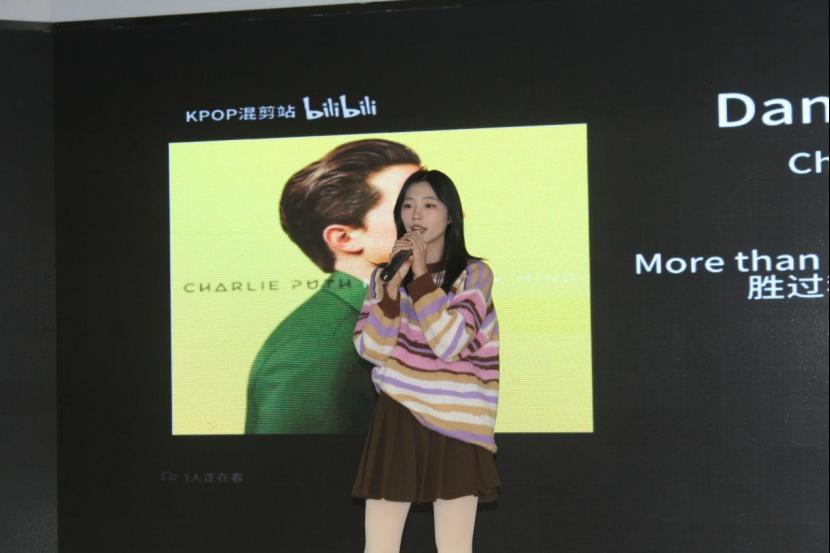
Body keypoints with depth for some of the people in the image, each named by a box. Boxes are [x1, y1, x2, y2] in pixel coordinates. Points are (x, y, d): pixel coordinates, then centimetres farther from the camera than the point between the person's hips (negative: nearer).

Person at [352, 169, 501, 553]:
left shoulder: (474, 274, -1)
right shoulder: (384, 275, 9)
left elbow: (448, 344, -15)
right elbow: (371, 349, -3)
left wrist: (421, 275, -14)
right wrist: (393, 283, -11)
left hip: (453, 422, -2)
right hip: (396, 420, 3)